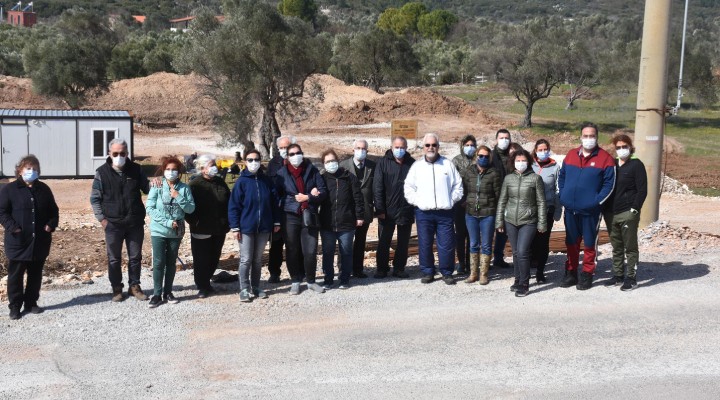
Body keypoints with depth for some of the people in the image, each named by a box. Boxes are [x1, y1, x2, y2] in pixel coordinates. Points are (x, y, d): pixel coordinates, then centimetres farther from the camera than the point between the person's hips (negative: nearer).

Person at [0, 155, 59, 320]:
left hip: (40, 241, 4)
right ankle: (15, 306, 11)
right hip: (17, 241, -4)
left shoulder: (43, 189, 10)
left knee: (35, 274, 11)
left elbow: (53, 211, 16)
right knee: (15, 274, 2)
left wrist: (51, 224, -2)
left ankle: (31, 303, 23)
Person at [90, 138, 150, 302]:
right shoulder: (102, 172, -4)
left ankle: (134, 286, 24)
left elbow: (146, 189, 11)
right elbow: (95, 198, 0)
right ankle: (117, 288, 21)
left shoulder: (136, 169, 0)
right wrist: (102, 218, -7)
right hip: (112, 223, -1)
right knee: (114, 258, 8)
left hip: (135, 223, 2)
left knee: (135, 257, 11)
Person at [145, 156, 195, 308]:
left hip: (176, 231, 2)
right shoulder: (157, 187, -6)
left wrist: (178, 197, -18)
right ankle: (157, 294, 5)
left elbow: (191, 208, -4)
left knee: (171, 262, 12)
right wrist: (167, 222, -17)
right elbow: (150, 208, -11)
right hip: (159, 230, -2)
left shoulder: (183, 188, -2)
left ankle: (168, 292, 22)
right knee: (158, 262, -4)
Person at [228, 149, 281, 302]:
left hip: (264, 227, 3)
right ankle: (244, 289, 8)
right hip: (246, 227, -3)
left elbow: (275, 202, 9)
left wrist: (276, 221, 7)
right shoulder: (241, 182, -6)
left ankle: (256, 287, 22)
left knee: (258, 259, 12)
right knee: (246, 260, 0)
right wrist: (235, 227, -11)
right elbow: (233, 205, -7)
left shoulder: (267, 181, 4)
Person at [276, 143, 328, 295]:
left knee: (310, 251, -2)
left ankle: (311, 281, 16)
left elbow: (323, 191, 4)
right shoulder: (282, 173, 3)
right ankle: (295, 281, 20)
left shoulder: (312, 171, 5)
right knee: (292, 251, 6)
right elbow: (278, 195, 0)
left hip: (309, 217, 0)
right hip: (290, 217, 0)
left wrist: (307, 197, -13)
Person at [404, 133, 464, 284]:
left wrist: (451, 201, -1)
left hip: (445, 212, -1)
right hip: (423, 212, 1)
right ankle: (427, 272, 14)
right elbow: (408, 188, 9)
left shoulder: (448, 164, 7)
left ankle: (447, 272, 11)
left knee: (447, 244, -1)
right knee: (425, 245, 3)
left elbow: (458, 185, 8)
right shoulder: (417, 166, 8)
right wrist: (417, 202, -3)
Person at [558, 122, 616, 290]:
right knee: (571, 242, 13)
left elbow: (609, 184, -8)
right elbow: (562, 176, 16)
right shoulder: (571, 155, 9)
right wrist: (563, 196, 5)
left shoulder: (605, 158, -6)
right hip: (570, 209, 4)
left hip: (590, 210, -4)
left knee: (590, 243, 5)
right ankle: (571, 273, 25)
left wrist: (597, 201, -14)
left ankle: (587, 275, 16)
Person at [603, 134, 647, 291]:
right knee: (616, 247, 13)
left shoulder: (636, 165, -3)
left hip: (628, 214, -6)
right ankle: (618, 275, 21)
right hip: (611, 213, 6)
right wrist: (605, 208, 10)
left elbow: (642, 190, -8)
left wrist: (634, 209, -14)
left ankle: (631, 277, 6)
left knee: (630, 247, 0)